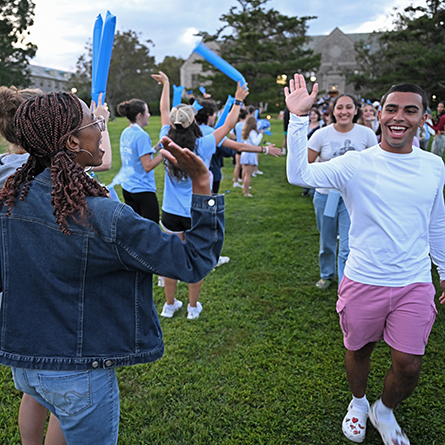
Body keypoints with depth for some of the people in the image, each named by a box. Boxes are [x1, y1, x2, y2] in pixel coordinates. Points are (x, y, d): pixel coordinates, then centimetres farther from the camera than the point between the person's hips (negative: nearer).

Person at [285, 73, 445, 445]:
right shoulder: (356, 164, -11)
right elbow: (299, 174, -26)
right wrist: (299, 117, -33)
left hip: (415, 284, 3)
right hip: (363, 282, -2)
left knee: (409, 367, 5)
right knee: (359, 351, 18)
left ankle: (384, 412, 39)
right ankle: (358, 404, 50)